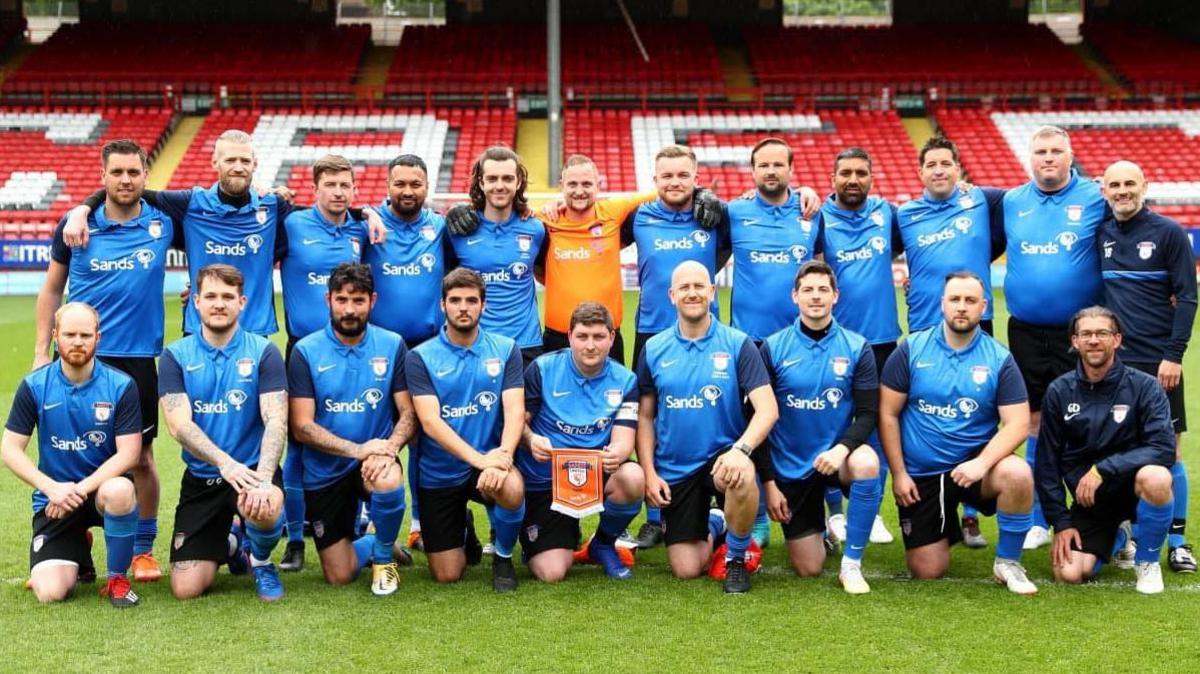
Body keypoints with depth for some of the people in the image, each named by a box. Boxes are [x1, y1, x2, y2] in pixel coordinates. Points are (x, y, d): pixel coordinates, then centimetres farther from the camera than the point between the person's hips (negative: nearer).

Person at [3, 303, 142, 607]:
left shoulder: (121, 386, -8)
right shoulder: (34, 386, -3)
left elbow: (129, 453, -12)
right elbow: (10, 450, -4)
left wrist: (81, 489, -23)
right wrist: (52, 488, -19)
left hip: (103, 487, -1)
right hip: (54, 498, 1)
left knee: (119, 491, -40)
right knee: (50, 592, -17)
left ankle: (118, 579, -13)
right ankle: (79, 553, 22)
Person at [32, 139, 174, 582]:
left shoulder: (163, 223, 0)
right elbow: (51, 289, 8)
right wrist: (41, 352, 5)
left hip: (138, 358, 0)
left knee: (140, 458, 5)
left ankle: (143, 550, 19)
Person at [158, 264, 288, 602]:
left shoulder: (263, 352, -3)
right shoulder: (176, 356, 0)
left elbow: (276, 421, -13)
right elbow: (179, 425, -12)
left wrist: (263, 479, -31)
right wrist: (225, 462, -30)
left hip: (253, 468, -2)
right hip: (201, 477, 2)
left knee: (267, 508, -39)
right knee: (186, 588, -7)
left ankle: (260, 560, 0)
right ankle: (228, 545, 30)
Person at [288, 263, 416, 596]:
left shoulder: (391, 345, -3)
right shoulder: (306, 352, -8)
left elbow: (408, 412, -4)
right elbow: (301, 427, -11)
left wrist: (390, 447, -25)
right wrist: (357, 449, -24)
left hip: (373, 458, 0)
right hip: (325, 472, 0)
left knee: (388, 482, -38)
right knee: (339, 576, 0)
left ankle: (384, 555, -5)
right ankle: (377, 543, 37)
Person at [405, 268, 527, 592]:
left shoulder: (505, 350, -1)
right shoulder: (420, 358, -6)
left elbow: (515, 411, -10)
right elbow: (430, 422, -16)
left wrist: (503, 454, -30)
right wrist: (479, 459, -29)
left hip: (489, 461, 0)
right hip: (438, 474, 0)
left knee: (512, 489, -36)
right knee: (446, 576, 0)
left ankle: (503, 556, -3)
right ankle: (463, 532, 37)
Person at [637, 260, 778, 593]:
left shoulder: (738, 344, -6)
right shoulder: (654, 350, 2)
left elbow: (767, 409, -14)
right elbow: (644, 417, 7)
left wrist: (741, 449, -31)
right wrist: (649, 473, -3)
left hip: (722, 456, -2)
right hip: (674, 470, 2)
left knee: (743, 476, -40)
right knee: (686, 570, -3)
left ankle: (737, 558, -9)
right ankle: (711, 526, 36)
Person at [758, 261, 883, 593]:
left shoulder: (857, 347, -4)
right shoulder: (773, 348, -5)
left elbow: (867, 414, -6)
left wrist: (842, 448, -27)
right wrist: (768, 482, -6)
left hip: (836, 455, 0)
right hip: (790, 466, 0)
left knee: (867, 464, -37)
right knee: (808, 569, -1)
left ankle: (851, 564, -18)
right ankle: (814, 526, 37)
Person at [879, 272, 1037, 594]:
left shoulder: (999, 359, -5)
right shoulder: (911, 350, -4)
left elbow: (1018, 424, -11)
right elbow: (888, 414, -2)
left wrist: (982, 463, -27)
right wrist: (899, 473, -7)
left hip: (973, 464, 0)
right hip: (920, 476, 0)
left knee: (1018, 475, -34)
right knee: (927, 572, 0)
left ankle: (1008, 562, -10)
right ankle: (945, 528, 36)